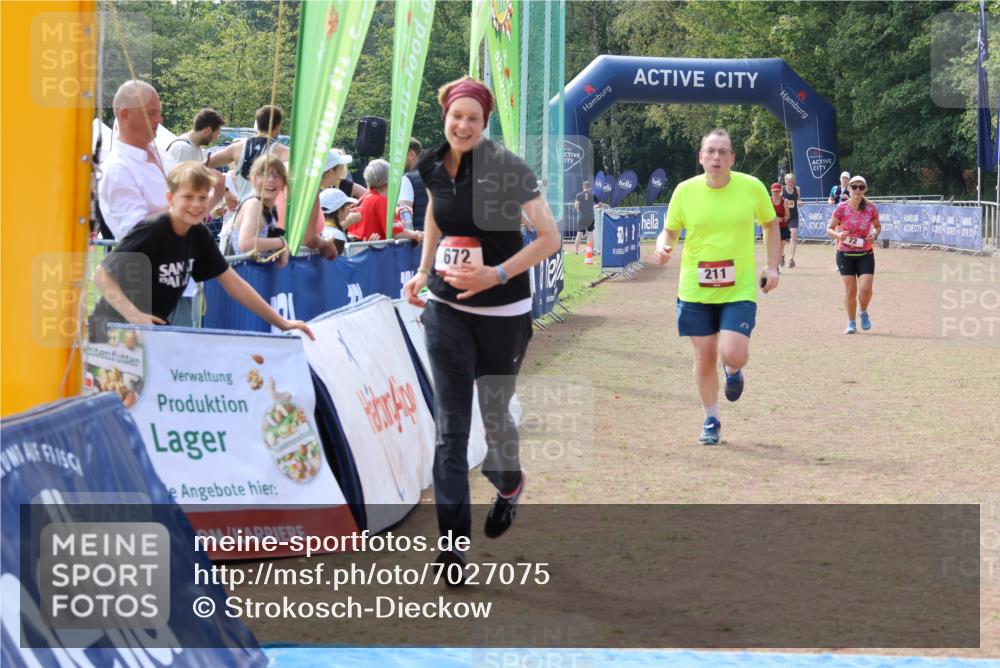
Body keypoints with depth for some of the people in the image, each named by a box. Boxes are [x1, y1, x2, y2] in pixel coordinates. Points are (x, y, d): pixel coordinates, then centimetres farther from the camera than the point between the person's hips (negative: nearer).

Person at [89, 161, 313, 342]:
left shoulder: (199, 236, 1)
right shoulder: (151, 231, -20)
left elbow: (234, 284, 7)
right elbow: (102, 275, -20)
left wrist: (282, 323, 6)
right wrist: (133, 315, -32)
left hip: (156, 328, 7)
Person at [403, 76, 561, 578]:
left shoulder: (507, 169, -17)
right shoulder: (433, 166, -1)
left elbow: (550, 237, -15)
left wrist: (496, 274, -24)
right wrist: (423, 272, 9)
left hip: (502, 314, -3)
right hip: (446, 310, 3)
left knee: (494, 413, 13)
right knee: (450, 425, -3)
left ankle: (509, 486, 45)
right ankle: (452, 537, -2)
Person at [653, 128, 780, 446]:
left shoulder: (752, 187, -5)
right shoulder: (685, 191, -4)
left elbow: (771, 224, 11)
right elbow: (669, 230, 7)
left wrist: (772, 266, 3)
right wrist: (662, 246, -16)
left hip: (739, 290, -1)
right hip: (695, 290, 1)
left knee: (734, 355, -17)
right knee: (704, 357, 7)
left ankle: (732, 371, 22)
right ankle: (711, 421, 27)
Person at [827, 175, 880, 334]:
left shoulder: (871, 208, -3)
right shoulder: (842, 208, -7)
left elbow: (878, 226, 14)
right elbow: (829, 229, -1)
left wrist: (874, 235, -7)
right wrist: (838, 235, -23)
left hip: (865, 254, 1)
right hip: (845, 254, -1)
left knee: (865, 288, -12)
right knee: (850, 290, -1)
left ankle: (863, 312, 19)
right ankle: (851, 323, 16)